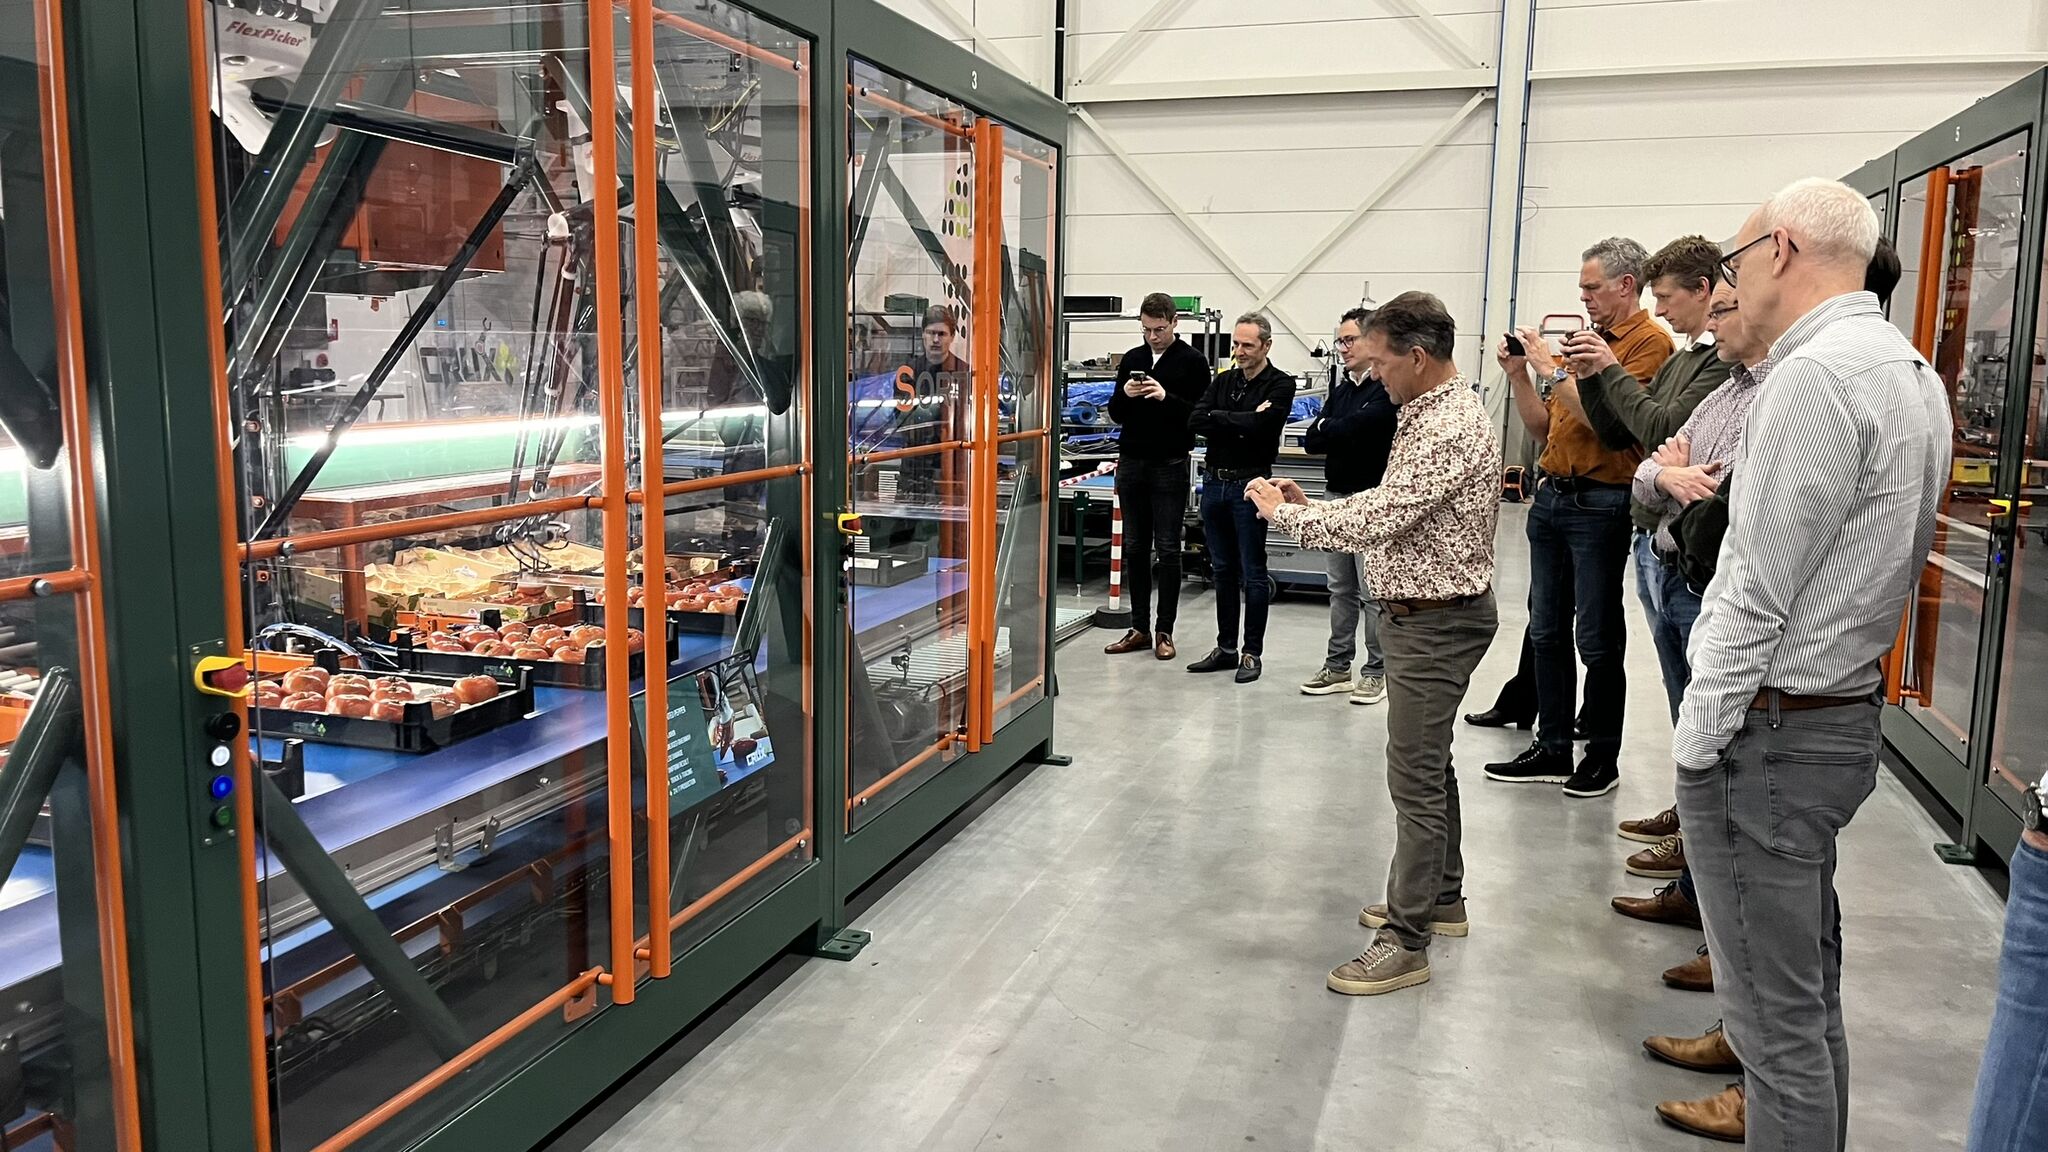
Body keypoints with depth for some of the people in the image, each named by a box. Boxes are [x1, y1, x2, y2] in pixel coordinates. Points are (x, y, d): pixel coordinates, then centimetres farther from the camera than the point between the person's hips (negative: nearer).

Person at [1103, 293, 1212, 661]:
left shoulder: (1192, 362, -2)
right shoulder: (1132, 359, 11)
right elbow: (1115, 414, 13)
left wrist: (1166, 397, -21)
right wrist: (1125, 394, -8)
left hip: (1170, 466, -5)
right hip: (1132, 463, 5)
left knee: (1167, 550, -1)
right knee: (1135, 548, 8)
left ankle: (1164, 631, 6)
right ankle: (1140, 627, 15)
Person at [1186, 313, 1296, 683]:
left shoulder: (1280, 385, -5)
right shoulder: (1223, 381, 12)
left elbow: (1260, 424, -21)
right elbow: (1195, 420, -3)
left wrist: (1218, 418, -9)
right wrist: (1241, 424, -13)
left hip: (1249, 485, -6)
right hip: (1214, 482, 6)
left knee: (1253, 573, 0)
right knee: (1223, 570, 13)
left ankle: (1252, 653, 8)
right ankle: (1226, 648, 21)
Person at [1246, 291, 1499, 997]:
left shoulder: (1449, 429, -22)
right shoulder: (1432, 414, 12)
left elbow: (1374, 522, -27)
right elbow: (1389, 509, 17)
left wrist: (1282, 513, -14)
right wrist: (1308, 505, 6)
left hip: (1435, 621, -11)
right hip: (1427, 613, 11)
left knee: (1415, 776, -6)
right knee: (1429, 760, 20)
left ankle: (1405, 940, 1)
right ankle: (1441, 898, 35)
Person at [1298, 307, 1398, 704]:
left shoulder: (1388, 389, -10)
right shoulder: (1340, 390, 15)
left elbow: (1355, 427, -22)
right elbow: (1312, 441, 7)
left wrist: (1326, 430, -2)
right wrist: (1345, 437, -11)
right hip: (1337, 495, 8)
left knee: (1372, 590, -1)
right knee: (1341, 588, 13)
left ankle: (1376, 671, 8)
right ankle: (1338, 666, 20)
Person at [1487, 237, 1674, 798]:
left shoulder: (1650, 341, -9)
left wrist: (1553, 369, -16)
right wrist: (1519, 374, 5)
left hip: (1600, 504, -8)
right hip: (1551, 495, 8)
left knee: (1597, 640, 0)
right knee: (1546, 631, 11)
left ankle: (1603, 757, 14)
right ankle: (1552, 749, 21)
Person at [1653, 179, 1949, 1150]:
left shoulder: (1815, 376, -19)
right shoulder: (1913, 371, 12)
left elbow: (1761, 593, -20)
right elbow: (1894, 558, 16)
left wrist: (1697, 743, -14)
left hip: (1769, 727, -10)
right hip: (1849, 707, 10)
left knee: (1776, 1003, 0)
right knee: (1808, 974, 24)